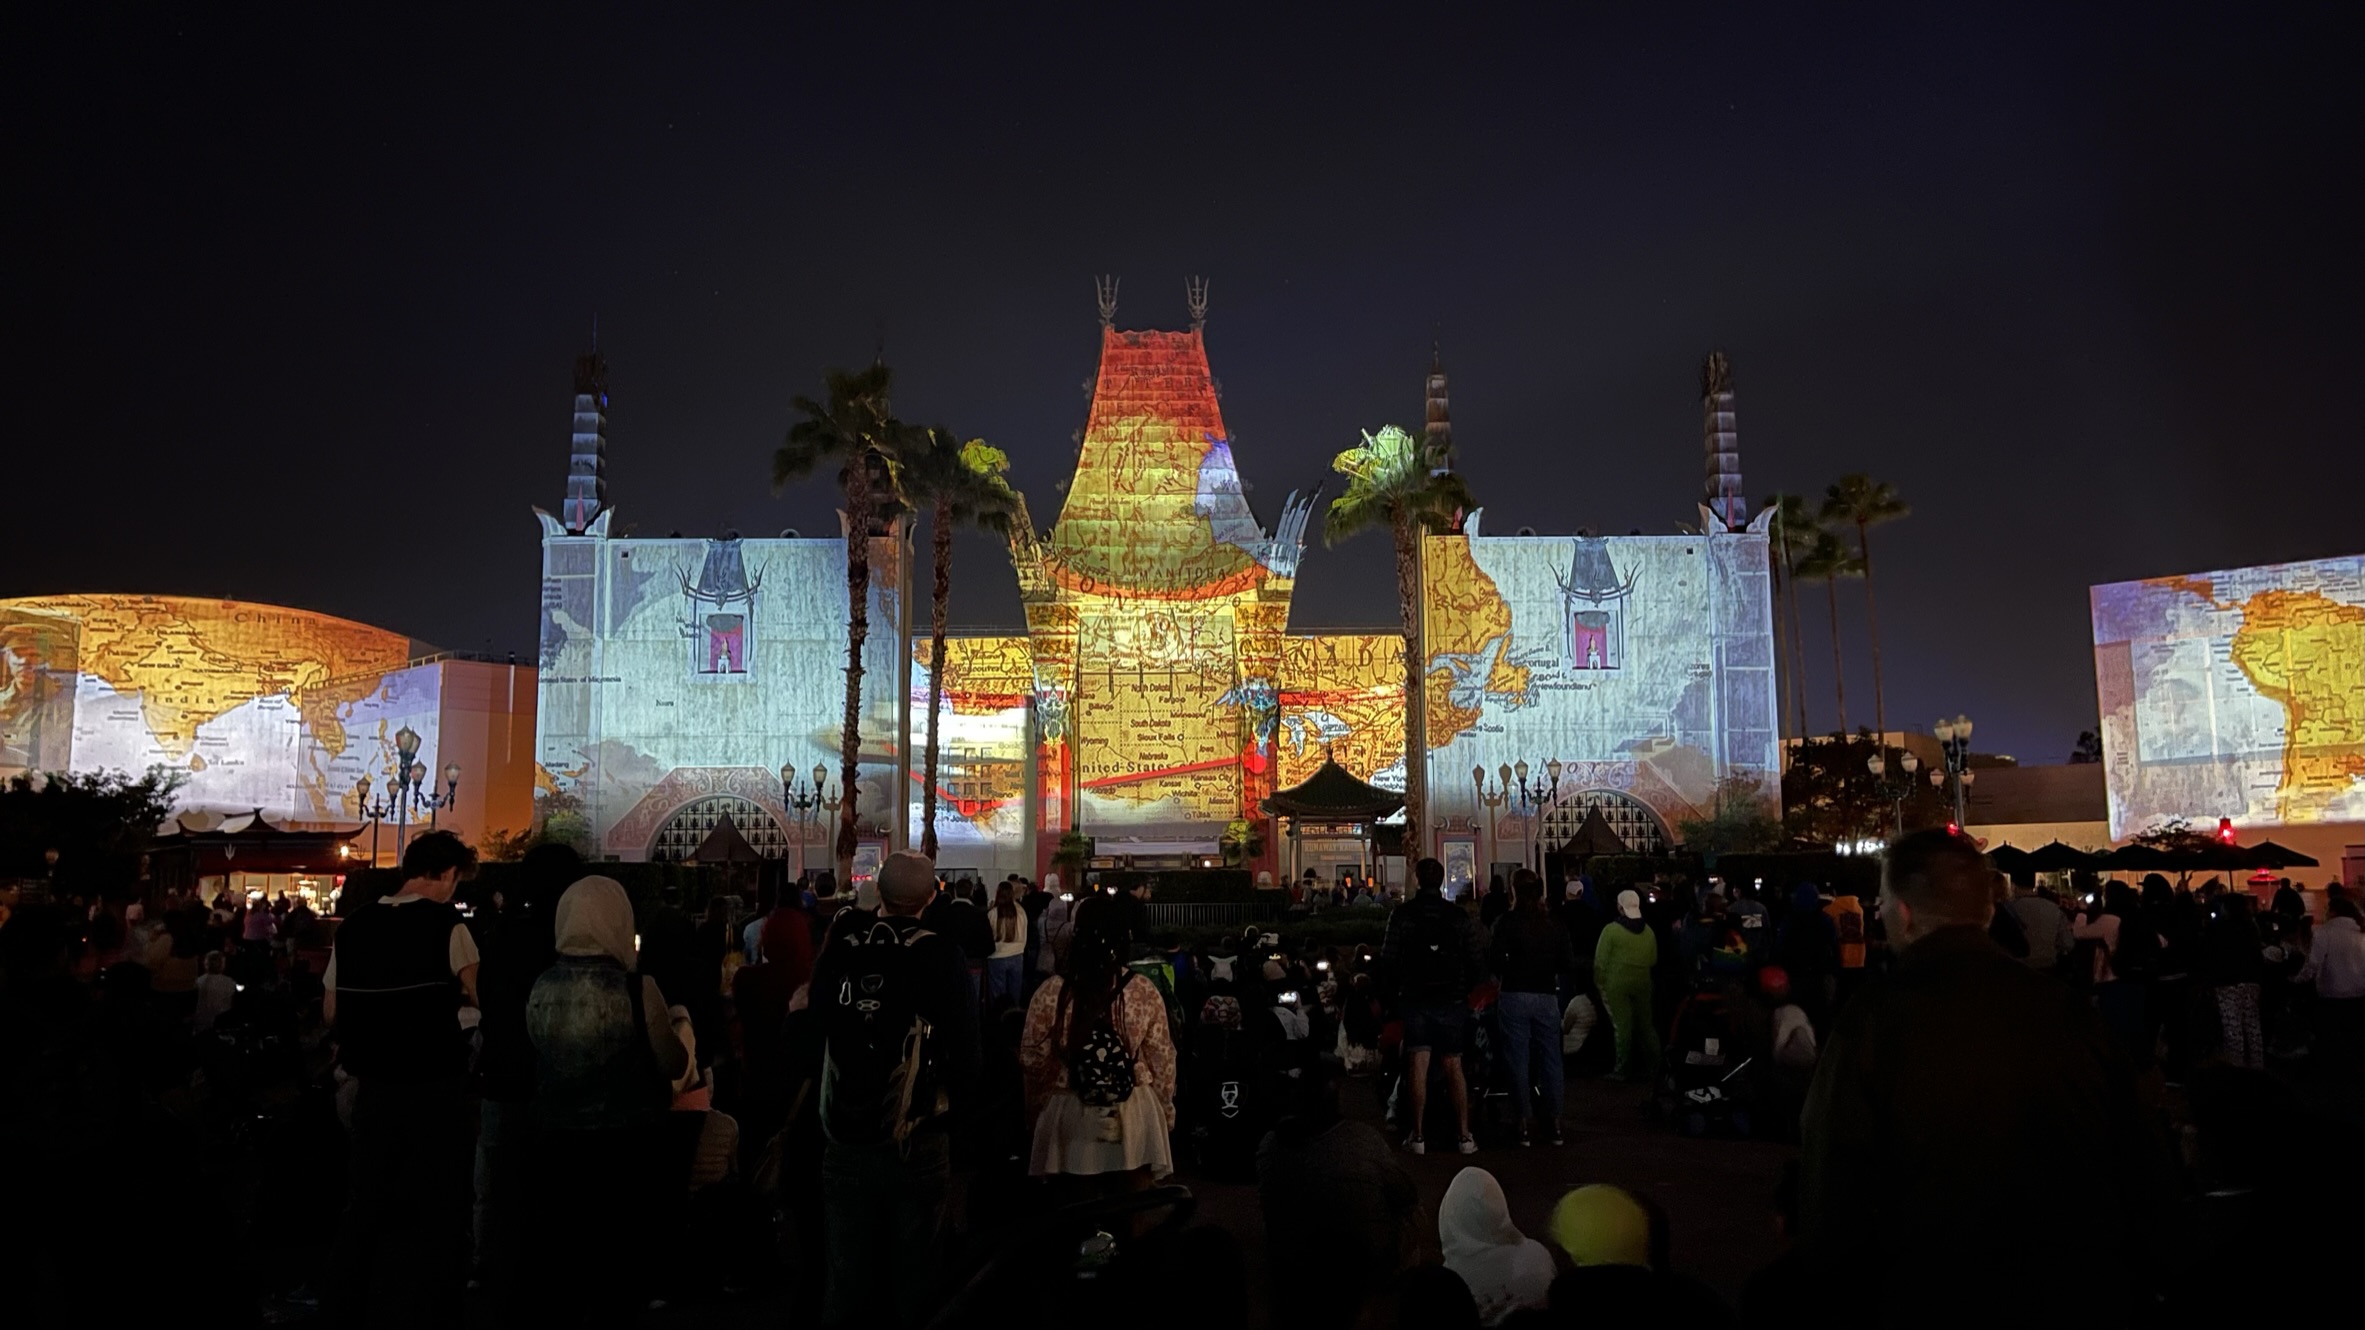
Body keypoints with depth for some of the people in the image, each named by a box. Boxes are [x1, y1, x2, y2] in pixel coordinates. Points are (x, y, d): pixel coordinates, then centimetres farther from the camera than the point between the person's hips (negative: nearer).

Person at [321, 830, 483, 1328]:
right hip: (436, 1085, -5)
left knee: (366, 1197, 19)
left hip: (375, 1083, 5)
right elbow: (482, 999, -17)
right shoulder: (446, 925, -14)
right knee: (439, 1203, 8)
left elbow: (331, 1012, 8)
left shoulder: (353, 925, 2)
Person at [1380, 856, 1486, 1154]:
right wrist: (1465, 989, 12)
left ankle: (1418, 1135, 2)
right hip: (1451, 1000, 1)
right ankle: (1464, 1135, 7)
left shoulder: (1402, 913, -6)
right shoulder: (1459, 915, -2)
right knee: (1454, 1067, 7)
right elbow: (1477, 962, -3)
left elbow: (1388, 958, -8)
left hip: (1414, 999, -1)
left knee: (1418, 1065, 1)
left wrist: (1398, 988, 9)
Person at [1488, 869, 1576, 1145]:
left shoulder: (1506, 923, -8)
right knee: (1550, 1059, 10)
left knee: (1519, 1060, 3)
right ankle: (1554, 1123, 13)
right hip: (1547, 997, 3)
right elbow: (1569, 964, 0)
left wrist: (1512, 971, 6)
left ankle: (1524, 1124, 5)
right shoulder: (1554, 925, 2)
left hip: (1514, 996, -3)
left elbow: (1497, 962, -15)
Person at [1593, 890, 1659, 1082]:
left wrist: (1600, 983, -1)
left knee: (1623, 1025, 0)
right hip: (1643, 983, 4)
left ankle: (1623, 1070, 4)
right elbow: (1653, 959, 7)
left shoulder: (1611, 929, -11)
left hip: (1618, 983, -4)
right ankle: (1652, 1065, 19)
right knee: (1645, 1024, 13)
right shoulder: (1648, 931, 2)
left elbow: (1601, 960, -10)